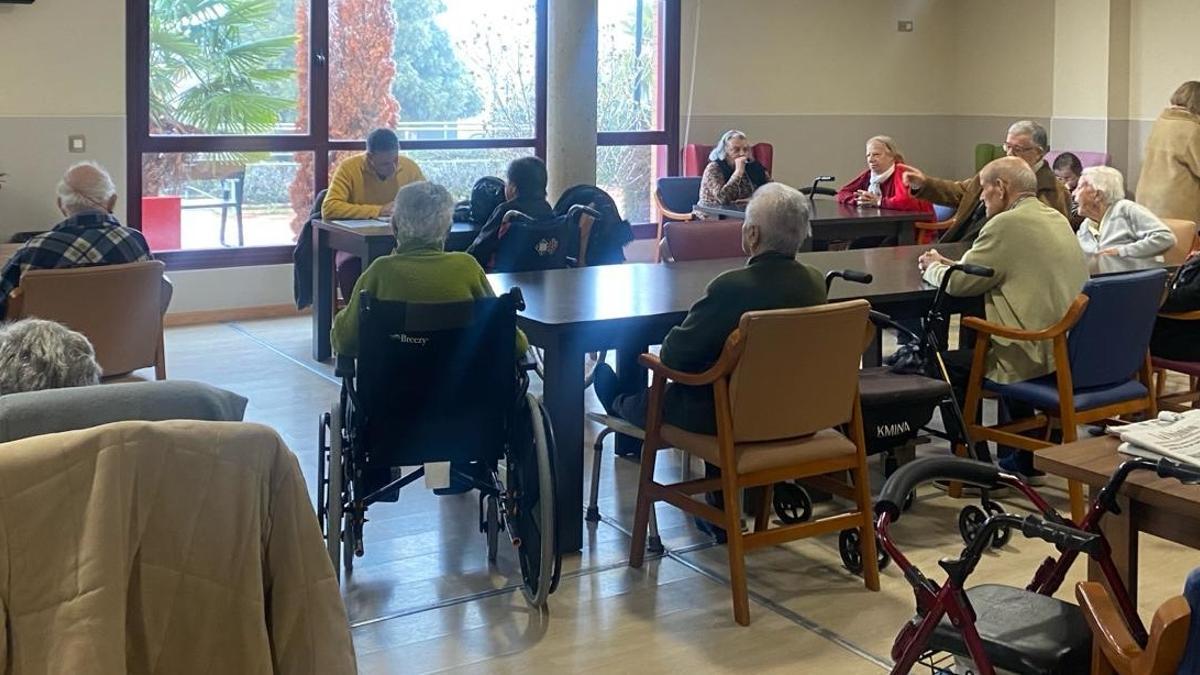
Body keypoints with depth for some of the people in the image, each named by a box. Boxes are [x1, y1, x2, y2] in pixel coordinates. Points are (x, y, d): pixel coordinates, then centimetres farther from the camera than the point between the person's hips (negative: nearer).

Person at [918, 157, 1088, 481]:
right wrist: (948, 263, 21)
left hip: (1040, 359, -9)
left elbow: (957, 283, -10)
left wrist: (932, 268, 11)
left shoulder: (1007, 224, -14)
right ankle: (1024, 457, 34)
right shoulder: (1056, 218, 13)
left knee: (949, 365, 7)